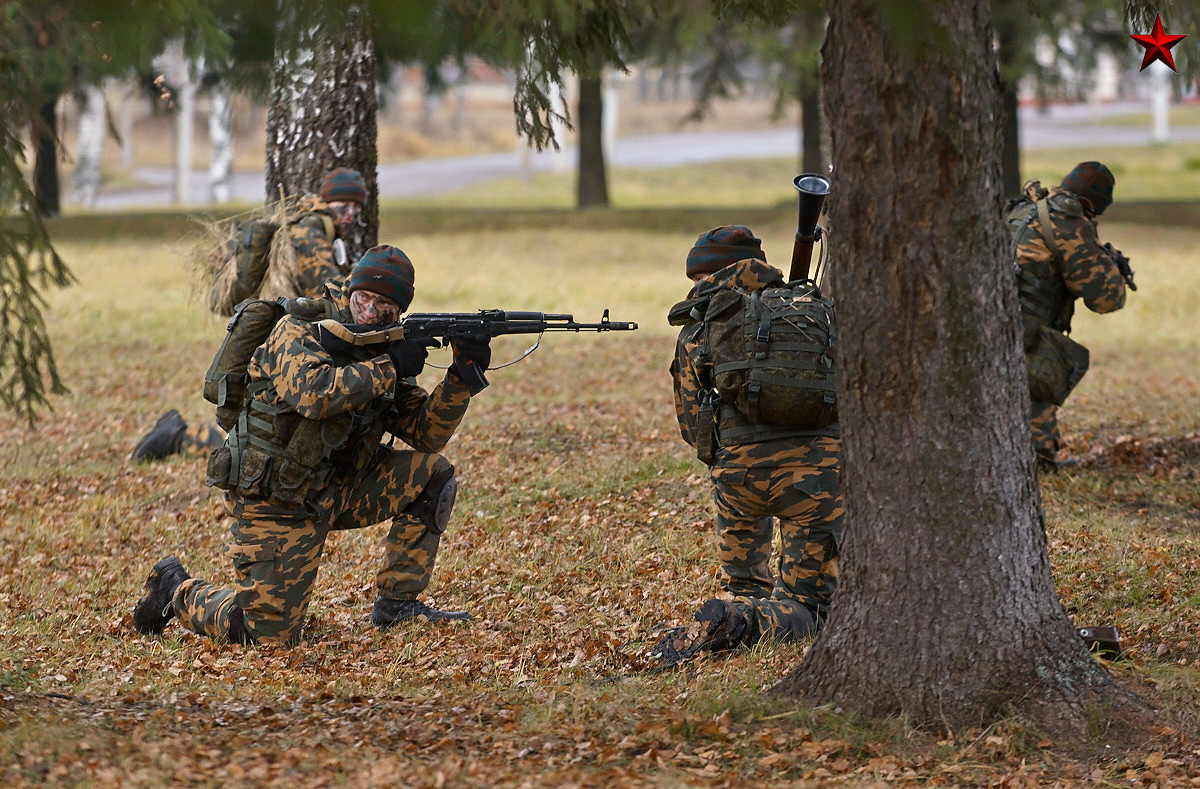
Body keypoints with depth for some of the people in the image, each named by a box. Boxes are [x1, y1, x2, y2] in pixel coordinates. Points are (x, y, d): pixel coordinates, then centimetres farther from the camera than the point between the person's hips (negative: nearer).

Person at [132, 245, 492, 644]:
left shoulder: (379, 354, 6)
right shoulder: (299, 333, -14)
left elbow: (427, 432, 3)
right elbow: (313, 393, -36)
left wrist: (461, 375, -12)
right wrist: (389, 368, -29)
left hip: (331, 491, 7)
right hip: (275, 504, -7)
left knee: (432, 475, -5)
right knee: (267, 633, -10)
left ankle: (397, 602, 3)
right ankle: (178, 591, 19)